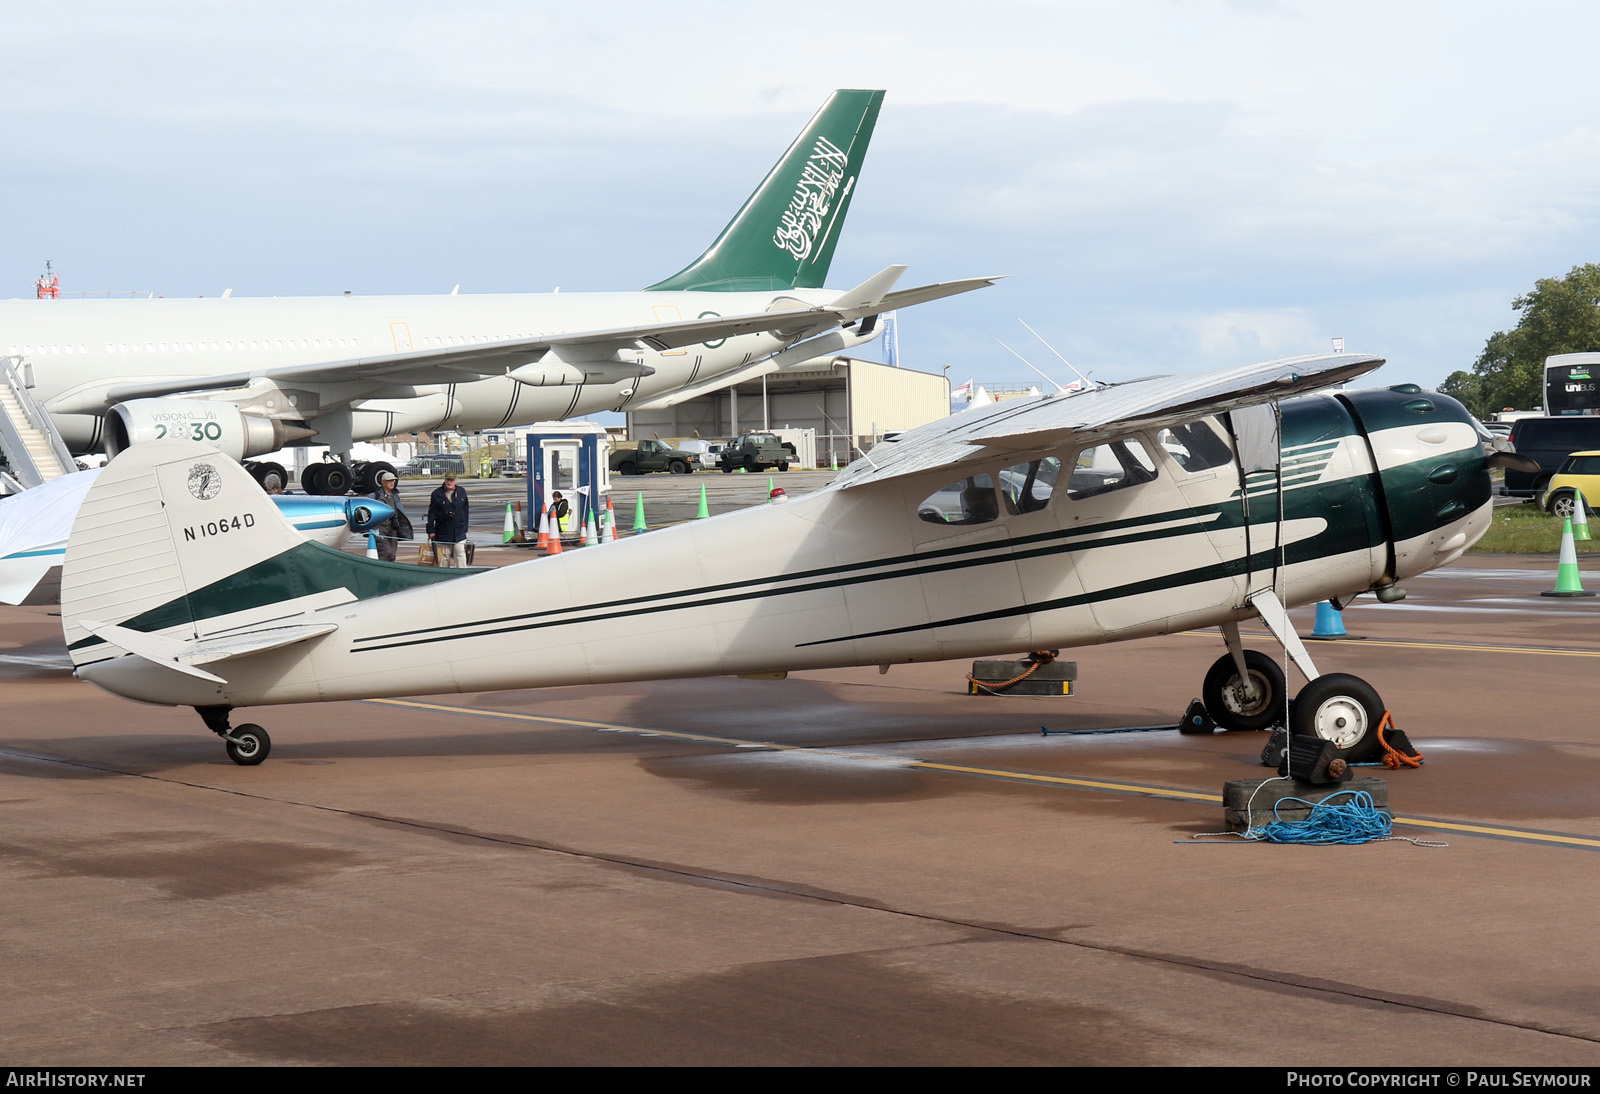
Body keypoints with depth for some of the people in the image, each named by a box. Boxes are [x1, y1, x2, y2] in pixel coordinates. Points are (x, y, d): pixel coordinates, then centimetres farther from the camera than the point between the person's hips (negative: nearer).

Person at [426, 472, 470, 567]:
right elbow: (431, 514, 1)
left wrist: (465, 529, 12)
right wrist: (431, 531, -3)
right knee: (444, 557, 6)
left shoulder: (462, 493, 7)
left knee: (460, 555, -8)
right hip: (443, 533, -1)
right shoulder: (437, 494, 0)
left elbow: (465, 512, 13)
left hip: (459, 533, 1)